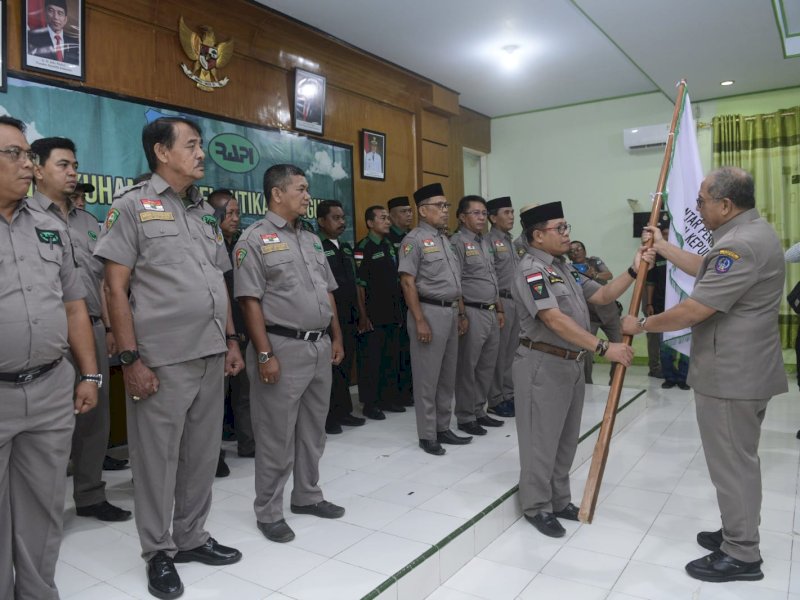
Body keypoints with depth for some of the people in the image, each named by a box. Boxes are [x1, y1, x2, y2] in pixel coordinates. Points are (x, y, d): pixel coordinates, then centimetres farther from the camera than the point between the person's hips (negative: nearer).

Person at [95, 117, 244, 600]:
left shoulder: (206, 211, 14)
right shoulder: (132, 206, -3)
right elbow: (116, 288, -8)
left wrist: (231, 340, 11)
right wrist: (130, 358, -13)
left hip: (211, 356, 6)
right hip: (162, 360, -5)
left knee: (203, 453, 14)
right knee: (157, 457, 7)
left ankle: (192, 537, 31)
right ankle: (159, 552, 25)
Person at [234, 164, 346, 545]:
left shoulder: (312, 240, 15)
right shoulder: (255, 239, -8)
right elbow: (250, 301, -14)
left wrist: (336, 338, 12)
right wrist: (265, 355, -18)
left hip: (320, 347, 8)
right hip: (283, 347, -7)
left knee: (313, 430, 16)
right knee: (276, 435, 3)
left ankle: (307, 496, 32)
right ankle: (268, 512, 18)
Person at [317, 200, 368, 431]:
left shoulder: (346, 248, 16)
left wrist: (358, 312, 17)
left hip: (349, 318, 8)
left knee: (345, 366, 13)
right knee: (330, 368, 1)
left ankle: (343, 411, 24)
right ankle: (328, 416, 12)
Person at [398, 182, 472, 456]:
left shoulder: (444, 240, 16)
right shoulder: (414, 239, -9)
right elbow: (408, 282, -15)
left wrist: (461, 313, 17)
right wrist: (420, 321, -19)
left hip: (450, 312, 8)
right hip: (430, 311, -8)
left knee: (448, 375, 14)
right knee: (427, 377, 1)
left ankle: (443, 428, 26)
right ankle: (427, 435, 12)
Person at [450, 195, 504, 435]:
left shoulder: (485, 242, 17)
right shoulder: (458, 242, -9)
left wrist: (500, 310, 19)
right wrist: (462, 316, -16)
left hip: (491, 312, 9)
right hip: (473, 312, -8)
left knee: (486, 366, 13)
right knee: (467, 367, 0)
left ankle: (479, 411, 25)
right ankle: (465, 417, 10)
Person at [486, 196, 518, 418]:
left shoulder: (511, 241, 18)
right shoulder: (490, 241, -9)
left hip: (517, 301, 8)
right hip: (501, 301, -8)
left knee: (512, 352, 13)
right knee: (498, 353, -2)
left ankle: (509, 395, 23)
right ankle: (496, 401, 6)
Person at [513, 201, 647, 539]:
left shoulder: (564, 268, 14)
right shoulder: (531, 270, -16)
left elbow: (602, 296, 13)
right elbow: (555, 320, -26)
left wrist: (634, 271, 0)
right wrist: (603, 347, -28)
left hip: (572, 363, 9)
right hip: (543, 364, -9)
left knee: (565, 439, 17)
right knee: (542, 440, 3)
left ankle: (559, 500, 31)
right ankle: (537, 507, 17)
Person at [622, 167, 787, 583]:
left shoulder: (739, 245, -25)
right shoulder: (750, 232, 11)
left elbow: (692, 311, -26)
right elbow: (707, 270, 23)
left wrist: (641, 325, -12)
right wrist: (663, 247, 25)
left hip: (731, 375, -11)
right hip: (741, 370, 11)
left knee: (732, 462, 2)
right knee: (738, 458, 21)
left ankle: (740, 556, 16)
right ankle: (738, 534, 36)